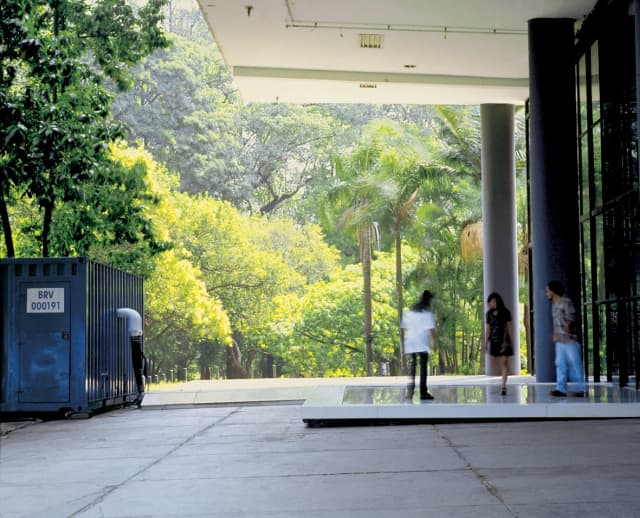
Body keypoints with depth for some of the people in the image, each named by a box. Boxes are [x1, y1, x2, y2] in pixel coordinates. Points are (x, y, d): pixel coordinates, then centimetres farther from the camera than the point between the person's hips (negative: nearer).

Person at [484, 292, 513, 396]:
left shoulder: (505, 312, -3)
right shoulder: (489, 313, 6)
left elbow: (508, 327, -3)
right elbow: (488, 329, 9)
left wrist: (510, 340, -8)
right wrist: (486, 342, 5)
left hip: (504, 340, -3)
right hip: (494, 340, 3)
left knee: (505, 362, -7)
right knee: (493, 362, 1)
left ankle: (503, 386, -7)